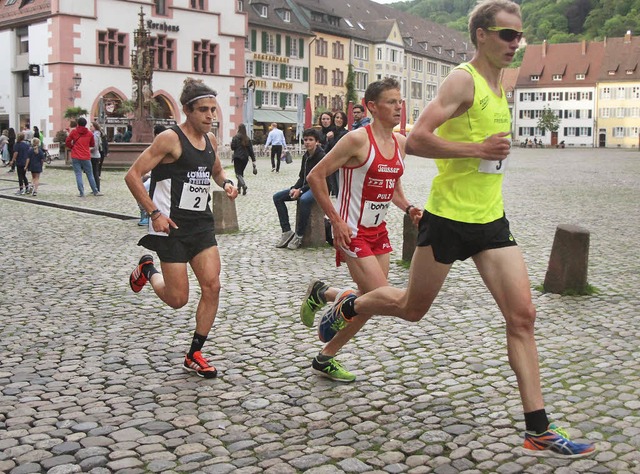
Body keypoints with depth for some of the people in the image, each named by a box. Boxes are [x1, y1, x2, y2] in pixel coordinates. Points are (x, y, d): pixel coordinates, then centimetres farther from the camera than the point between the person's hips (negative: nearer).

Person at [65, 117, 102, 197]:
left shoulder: (74, 132, -1)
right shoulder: (89, 133, 2)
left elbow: (67, 143, -1)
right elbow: (92, 144, 12)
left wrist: (72, 147, 16)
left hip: (75, 157, -1)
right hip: (86, 157, 1)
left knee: (78, 174, 1)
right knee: (90, 175, 10)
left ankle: (81, 192, -5)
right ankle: (95, 191, 15)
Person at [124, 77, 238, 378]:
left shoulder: (210, 139, 9)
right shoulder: (170, 139, -13)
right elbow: (133, 176, -14)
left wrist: (226, 183, 5)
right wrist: (154, 213, -20)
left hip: (201, 224, 7)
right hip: (171, 226, -7)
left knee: (212, 287, -4)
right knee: (178, 299, -2)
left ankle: (194, 356, 10)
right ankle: (148, 271, 32)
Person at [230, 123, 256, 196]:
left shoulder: (236, 137, -8)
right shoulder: (248, 139, 5)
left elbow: (233, 147, -9)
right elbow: (251, 150, 4)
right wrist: (253, 160, 5)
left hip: (238, 158, -5)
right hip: (245, 158, 5)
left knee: (238, 173, -6)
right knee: (241, 173, 19)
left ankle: (244, 185, -30)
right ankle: (239, 188, 23)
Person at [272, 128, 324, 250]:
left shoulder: (321, 156, -13)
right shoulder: (305, 156, 11)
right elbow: (302, 177, 13)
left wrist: (300, 190, -22)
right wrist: (294, 188, -7)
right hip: (305, 186, 9)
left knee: (304, 199, -41)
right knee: (277, 197, -4)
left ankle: (299, 236, -28)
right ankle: (287, 232, -8)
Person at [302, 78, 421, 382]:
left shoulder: (400, 143, 7)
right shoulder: (358, 140, -16)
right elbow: (315, 176, -15)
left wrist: (408, 208, 2)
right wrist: (336, 220, -17)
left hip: (379, 231, 8)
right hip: (352, 231, -8)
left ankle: (325, 359, 26)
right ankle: (321, 294, 13)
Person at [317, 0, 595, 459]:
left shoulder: (499, 87, 14)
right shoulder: (463, 81, -12)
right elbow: (416, 140, -23)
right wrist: (478, 149, -24)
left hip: (491, 220, 7)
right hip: (448, 218, -7)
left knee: (523, 315, -2)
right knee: (412, 308, 9)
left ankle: (539, 431, 2)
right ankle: (348, 306, 39)